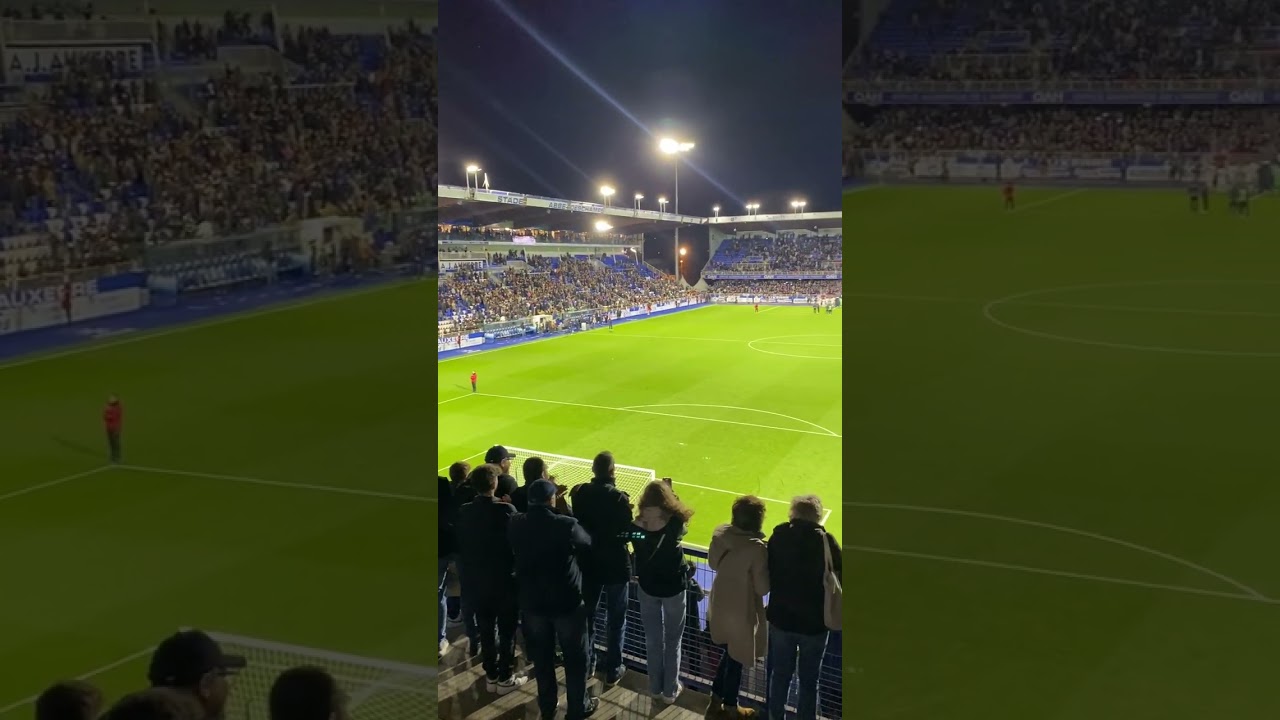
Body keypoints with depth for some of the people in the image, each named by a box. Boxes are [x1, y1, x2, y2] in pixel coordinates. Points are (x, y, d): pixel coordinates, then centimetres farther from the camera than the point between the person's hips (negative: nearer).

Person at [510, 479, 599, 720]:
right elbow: (587, 544, -4)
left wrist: (537, 507, 11)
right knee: (576, 657, 15)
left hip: (532, 601, 4)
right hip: (567, 601, -4)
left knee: (541, 657, 21)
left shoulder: (517, 525, -12)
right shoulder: (566, 525, -24)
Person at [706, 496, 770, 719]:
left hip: (719, 606, 6)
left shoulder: (719, 534, -10)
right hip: (742, 612, -6)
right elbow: (763, 588, -20)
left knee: (729, 653, 26)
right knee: (736, 659, 14)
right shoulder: (757, 548, -29)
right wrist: (768, 565, -7)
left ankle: (716, 701, 37)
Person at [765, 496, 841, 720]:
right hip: (814, 623, -3)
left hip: (781, 618, 3)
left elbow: (766, 576, 2)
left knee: (780, 675, 20)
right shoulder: (825, 542, -17)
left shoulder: (778, 537, -9)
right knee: (809, 682, 11)